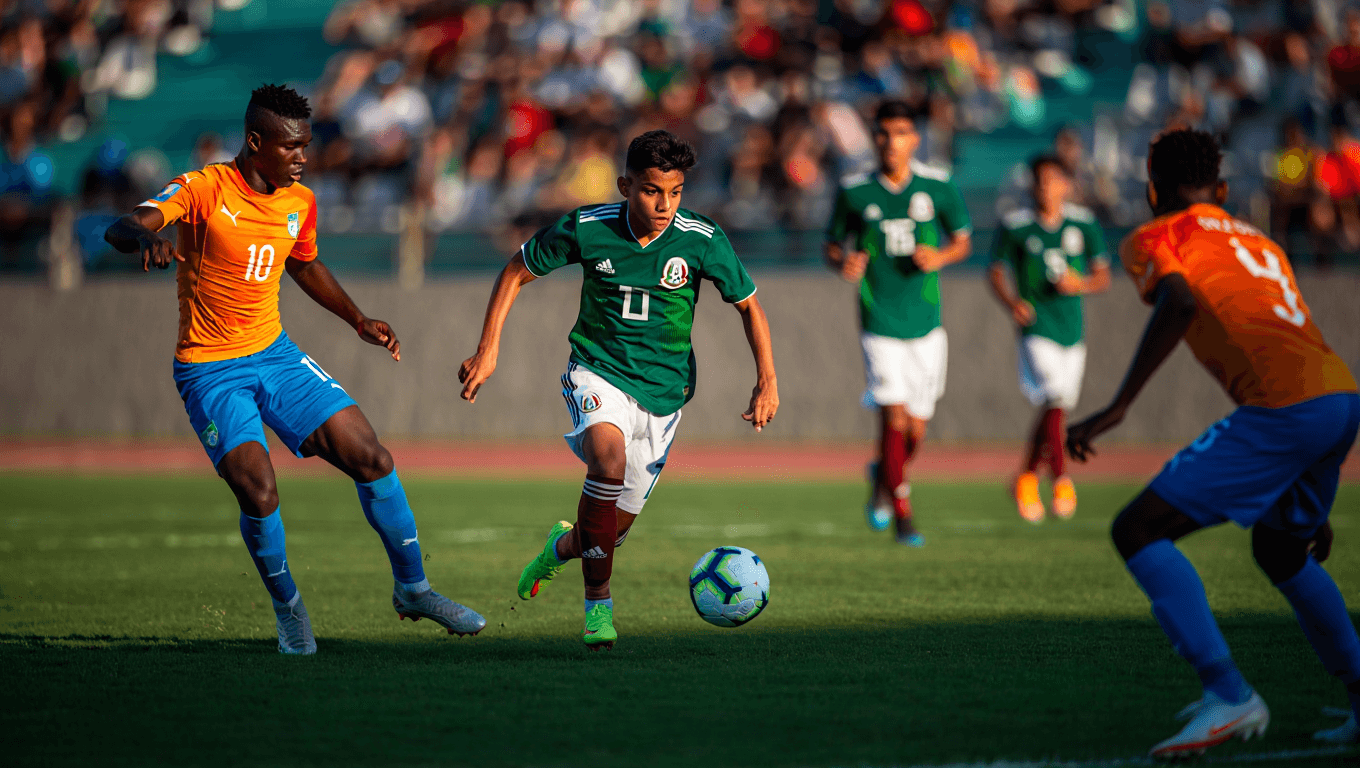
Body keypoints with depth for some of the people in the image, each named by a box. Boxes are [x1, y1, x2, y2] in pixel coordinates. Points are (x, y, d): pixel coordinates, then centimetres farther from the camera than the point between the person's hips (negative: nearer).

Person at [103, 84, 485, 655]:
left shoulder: (300, 202, 3)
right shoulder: (204, 190, -16)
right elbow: (120, 229, -31)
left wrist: (358, 320, 17)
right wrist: (145, 239, -54)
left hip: (276, 354, 6)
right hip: (209, 370, -5)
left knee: (373, 460, -4)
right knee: (258, 493, -21)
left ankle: (412, 589, 15)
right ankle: (287, 608, 7)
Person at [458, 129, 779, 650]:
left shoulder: (703, 241, -12)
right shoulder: (586, 229, -13)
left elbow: (748, 304, 2)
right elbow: (517, 272, 2)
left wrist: (767, 380, -9)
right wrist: (488, 349, -3)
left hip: (662, 390, 2)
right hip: (597, 371, -2)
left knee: (614, 528, 6)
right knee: (608, 456, -35)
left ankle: (563, 546, 46)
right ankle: (598, 604, -19)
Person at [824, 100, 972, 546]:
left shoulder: (937, 186, 0)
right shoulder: (854, 191, -2)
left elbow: (963, 241, 11)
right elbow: (832, 246, 9)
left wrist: (940, 257, -11)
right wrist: (843, 264, -14)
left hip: (926, 323, 2)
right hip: (879, 323, -2)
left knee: (916, 429, 7)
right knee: (894, 416, -13)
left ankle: (883, 476, 38)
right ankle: (902, 512, 0)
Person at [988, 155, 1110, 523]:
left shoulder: (1084, 223, 3)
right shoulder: (1015, 226, -3)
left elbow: (1103, 276, 8)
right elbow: (996, 272, 5)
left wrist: (1080, 284, -14)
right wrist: (1012, 302, -14)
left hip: (1072, 330, 4)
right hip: (1037, 330, -4)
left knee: (1054, 409, 11)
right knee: (1055, 401, -20)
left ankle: (1028, 477, 32)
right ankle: (1061, 479, -14)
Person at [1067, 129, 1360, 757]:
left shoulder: (1153, 238, 10)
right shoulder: (1258, 241, 32)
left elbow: (1180, 303, -14)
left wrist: (1117, 407, -16)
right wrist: (1308, 506, 41)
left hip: (1285, 407, -8)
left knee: (1138, 530, -4)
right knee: (1279, 549, 32)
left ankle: (1229, 697, -15)